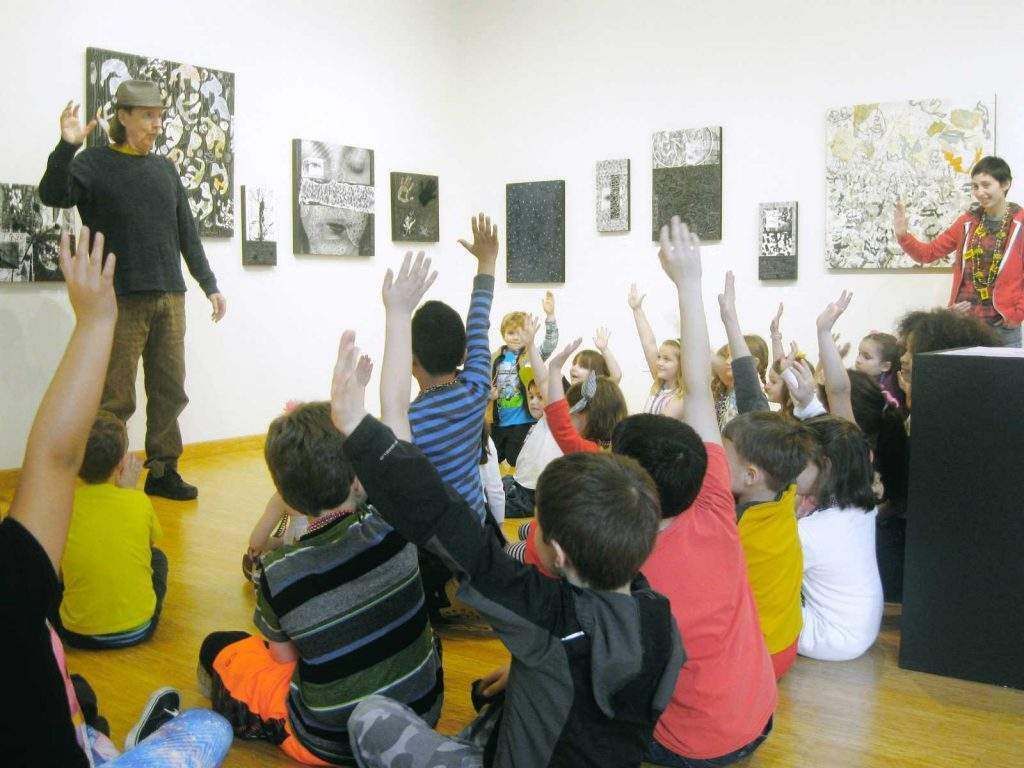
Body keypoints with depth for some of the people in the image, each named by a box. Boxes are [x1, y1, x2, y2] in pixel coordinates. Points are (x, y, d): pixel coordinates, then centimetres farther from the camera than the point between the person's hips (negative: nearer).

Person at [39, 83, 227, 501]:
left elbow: (186, 232, 19)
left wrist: (209, 285, 15)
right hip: (120, 300, -5)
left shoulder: (165, 169, 17)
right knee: (116, 399, -5)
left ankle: (163, 471, 16)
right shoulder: (94, 163, 2)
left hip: (169, 298, 5)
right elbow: (53, 195, -16)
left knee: (170, 392, 7)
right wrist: (67, 147, -29)